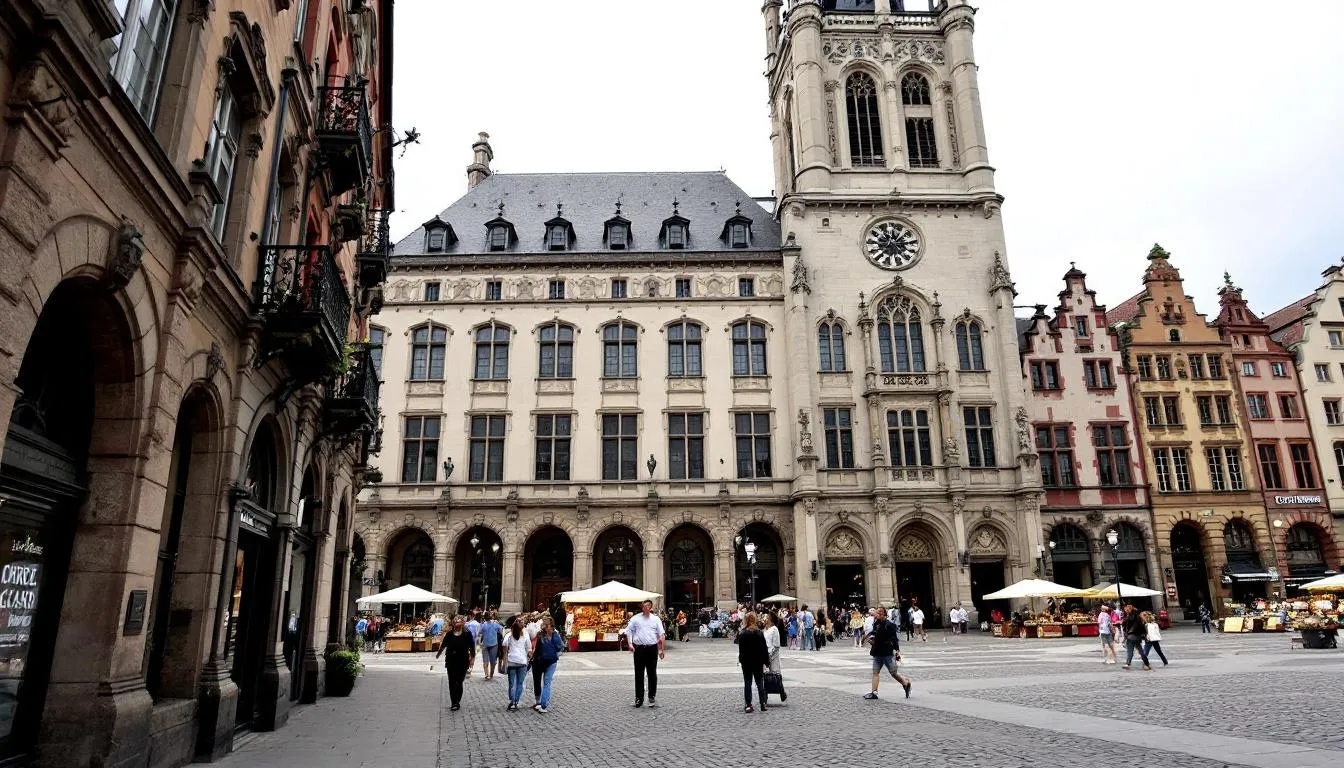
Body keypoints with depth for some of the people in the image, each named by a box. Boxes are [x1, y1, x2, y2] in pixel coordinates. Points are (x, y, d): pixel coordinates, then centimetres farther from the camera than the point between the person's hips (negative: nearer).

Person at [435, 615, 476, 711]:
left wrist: (472, 658, -5)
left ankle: (457, 703, 3)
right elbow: (443, 645, 19)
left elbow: (472, 647, -1)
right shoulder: (449, 634, 4)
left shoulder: (467, 634, -3)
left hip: (462, 662, -3)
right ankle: (454, 703, 17)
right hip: (451, 661, 3)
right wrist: (438, 654, 31)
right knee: (451, 683, 7)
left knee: (458, 682, -5)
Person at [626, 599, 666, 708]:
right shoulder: (635, 619, 6)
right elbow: (629, 631, 7)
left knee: (652, 674, 4)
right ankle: (638, 698, 14)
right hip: (639, 648, 0)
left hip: (652, 648, 0)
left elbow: (662, 635, 5)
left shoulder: (656, 619, 6)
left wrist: (662, 649, -2)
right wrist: (630, 644, -6)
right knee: (639, 674, 6)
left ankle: (652, 697, 13)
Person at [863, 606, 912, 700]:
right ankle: (874, 692, 4)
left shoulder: (889, 625, -14)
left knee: (894, 673, 3)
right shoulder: (876, 625, 8)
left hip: (888, 653, -7)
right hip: (877, 653, 7)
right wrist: (871, 639, 7)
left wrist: (897, 651, -18)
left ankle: (907, 684, 27)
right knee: (875, 672, 2)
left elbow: (895, 639, -15)